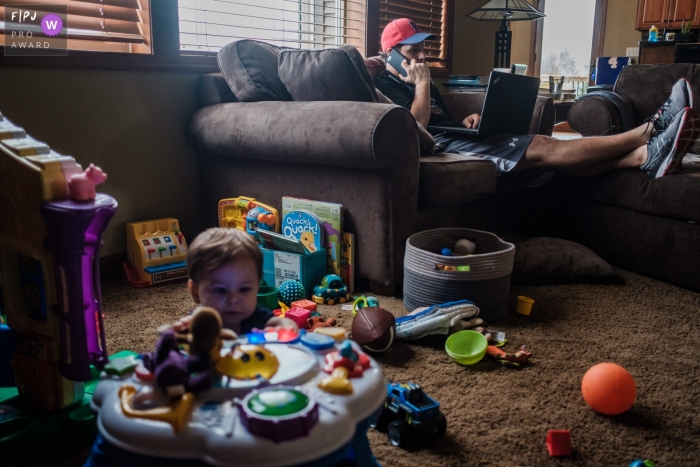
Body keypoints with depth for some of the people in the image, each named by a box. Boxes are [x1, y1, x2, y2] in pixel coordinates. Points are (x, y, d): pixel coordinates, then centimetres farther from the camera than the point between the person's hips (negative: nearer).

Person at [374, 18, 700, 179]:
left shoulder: (419, 81, 27)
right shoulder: (387, 85, -2)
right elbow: (417, 125, -18)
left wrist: (466, 121, 8)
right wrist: (422, 83, -10)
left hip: (458, 138, 10)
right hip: (442, 146, -10)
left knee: (550, 153, -11)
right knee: (544, 148, -17)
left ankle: (646, 155, -23)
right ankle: (648, 131, -18)